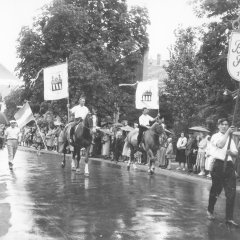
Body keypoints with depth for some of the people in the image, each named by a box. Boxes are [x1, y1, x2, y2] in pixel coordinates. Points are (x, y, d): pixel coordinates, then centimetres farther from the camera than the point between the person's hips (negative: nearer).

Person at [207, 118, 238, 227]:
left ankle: (229, 218, -1)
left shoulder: (230, 138, 18)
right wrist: (227, 133, -24)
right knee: (215, 190, 8)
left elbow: (236, 153, 11)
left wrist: (231, 152, -11)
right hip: (218, 164, -5)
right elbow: (220, 145, -22)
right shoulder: (215, 136, 0)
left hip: (229, 166, 5)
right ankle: (210, 211, 32)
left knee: (231, 193, -4)